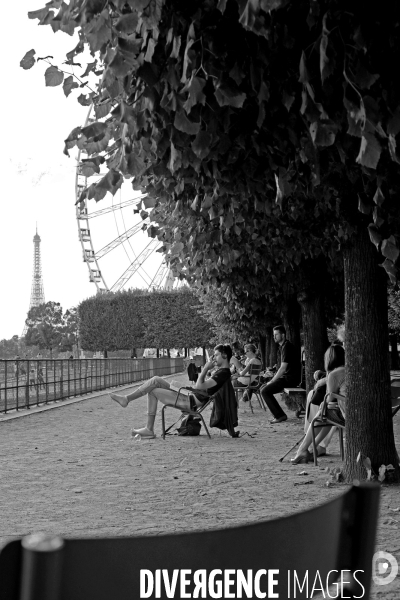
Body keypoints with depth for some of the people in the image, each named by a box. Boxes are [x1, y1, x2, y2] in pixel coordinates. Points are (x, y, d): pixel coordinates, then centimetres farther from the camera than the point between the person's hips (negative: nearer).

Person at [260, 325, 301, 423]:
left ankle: (280, 415, -11)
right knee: (264, 388, 11)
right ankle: (278, 415, 8)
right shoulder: (284, 346, 18)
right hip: (287, 377, 10)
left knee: (265, 391, -14)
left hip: (290, 378, -10)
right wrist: (272, 380, 12)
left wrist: (272, 381, -12)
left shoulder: (287, 347, -14)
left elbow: (283, 368, -19)